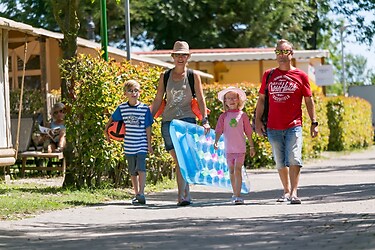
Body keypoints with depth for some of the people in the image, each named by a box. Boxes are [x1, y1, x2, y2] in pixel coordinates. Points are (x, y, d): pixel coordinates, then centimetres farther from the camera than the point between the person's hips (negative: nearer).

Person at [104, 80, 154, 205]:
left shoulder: (145, 109, -4)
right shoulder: (122, 108, 1)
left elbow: (148, 128, -1)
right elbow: (112, 118, 18)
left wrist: (149, 145, -1)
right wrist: (106, 131, 18)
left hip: (141, 145, -3)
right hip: (129, 146, 3)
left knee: (141, 169, -15)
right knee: (133, 172, 10)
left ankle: (141, 194, -17)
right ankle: (136, 194, 18)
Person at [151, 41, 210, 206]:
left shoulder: (193, 76, 5)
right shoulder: (165, 76, 11)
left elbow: (200, 99, 3)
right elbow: (157, 101, 14)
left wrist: (205, 120, -7)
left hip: (187, 120, -3)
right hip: (168, 121, 3)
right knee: (178, 161, 1)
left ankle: (182, 196, -18)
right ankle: (185, 195, 7)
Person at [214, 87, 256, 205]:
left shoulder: (242, 115, 0)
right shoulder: (223, 116, 4)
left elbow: (248, 132, 5)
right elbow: (219, 130, 0)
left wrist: (252, 147, 9)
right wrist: (216, 142, -17)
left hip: (240, 148, -2)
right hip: (229, 149, 2)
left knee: (237, 170, -12)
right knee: (231, 171, 11)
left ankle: (238, 195, -14)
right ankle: (235, 194, 23)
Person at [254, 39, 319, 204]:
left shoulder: (300, 76, 3)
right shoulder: (269, 75, 9)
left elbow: (309, 100, 7)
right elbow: (261, 99, 13)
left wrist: (314, 123, 2)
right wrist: (257, 120, 4)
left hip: (294, 126, -3)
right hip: (273, 127, 3)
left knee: (294, 159, -14)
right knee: (280, 162, 8)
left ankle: (294, 192, -17)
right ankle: (286, 191, 20)